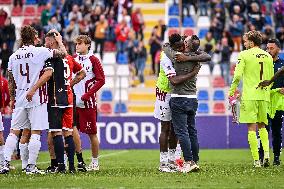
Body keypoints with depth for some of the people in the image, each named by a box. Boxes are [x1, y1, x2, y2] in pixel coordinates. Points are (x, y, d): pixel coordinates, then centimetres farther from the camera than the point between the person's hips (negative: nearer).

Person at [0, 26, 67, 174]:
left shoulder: (13, 56, 6)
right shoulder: (40, 52, -8)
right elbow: (63, 54, -1)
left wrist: (12, 99, 24)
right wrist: (60, 41, 18)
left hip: (20, 100, 4)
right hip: (37, 98, -4)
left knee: (14, 132, 9)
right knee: (35, 132, -1)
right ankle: (31, 166, -3)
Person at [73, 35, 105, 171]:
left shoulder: (93, 60, -3)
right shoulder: (73, 59, 12)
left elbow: (101, 80, -6)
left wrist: (86, 95, -12)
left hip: (87, 103, -5)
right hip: (73, 102, 5)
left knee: (92, 133, 2)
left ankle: (95, 162, 12)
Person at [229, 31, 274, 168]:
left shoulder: (244, 55, -4)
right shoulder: (268, 57, 11)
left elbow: (238, 75, -10)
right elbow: (271, 78, 16)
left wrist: (232, 91, 1)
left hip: (250, 96, -5)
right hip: (264, 96, 5)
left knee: (252, 128, -2)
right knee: (262, 126, 17)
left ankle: (256, 160, -6)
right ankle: (266, 153, -1)